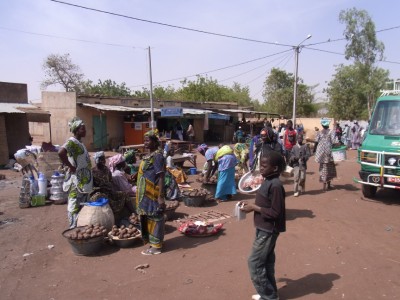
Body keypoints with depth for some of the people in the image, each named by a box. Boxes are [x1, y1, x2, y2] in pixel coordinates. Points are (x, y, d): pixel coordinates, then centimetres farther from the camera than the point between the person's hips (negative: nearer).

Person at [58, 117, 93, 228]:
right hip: (76, 181, -10)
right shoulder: (72, 142, -16)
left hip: (84, 180, 10)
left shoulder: (79, 143, 13)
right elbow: (61, 153, -34)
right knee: (75, 206, -2)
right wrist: (71, 166, -24)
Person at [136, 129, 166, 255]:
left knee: (155, 217, 0)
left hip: (153, 193, -9)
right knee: (149, 217, 16)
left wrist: (160, 197, -22)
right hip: (146, 193, 9)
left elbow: (161, 177, -20)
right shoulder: (149, 155, 12)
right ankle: (156, 241, 29)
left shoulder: (157, 156, -16)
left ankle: (156, 246, 11)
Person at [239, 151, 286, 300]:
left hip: (268, 231, -9)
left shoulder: (275, 185, -23)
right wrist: (251, 204, 3)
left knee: (254, 262, -1)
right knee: (266, 262, 18)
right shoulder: (268, 182, 6)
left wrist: (254, 208, -20)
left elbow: (275, 212, -24)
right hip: (264, 229, 9)